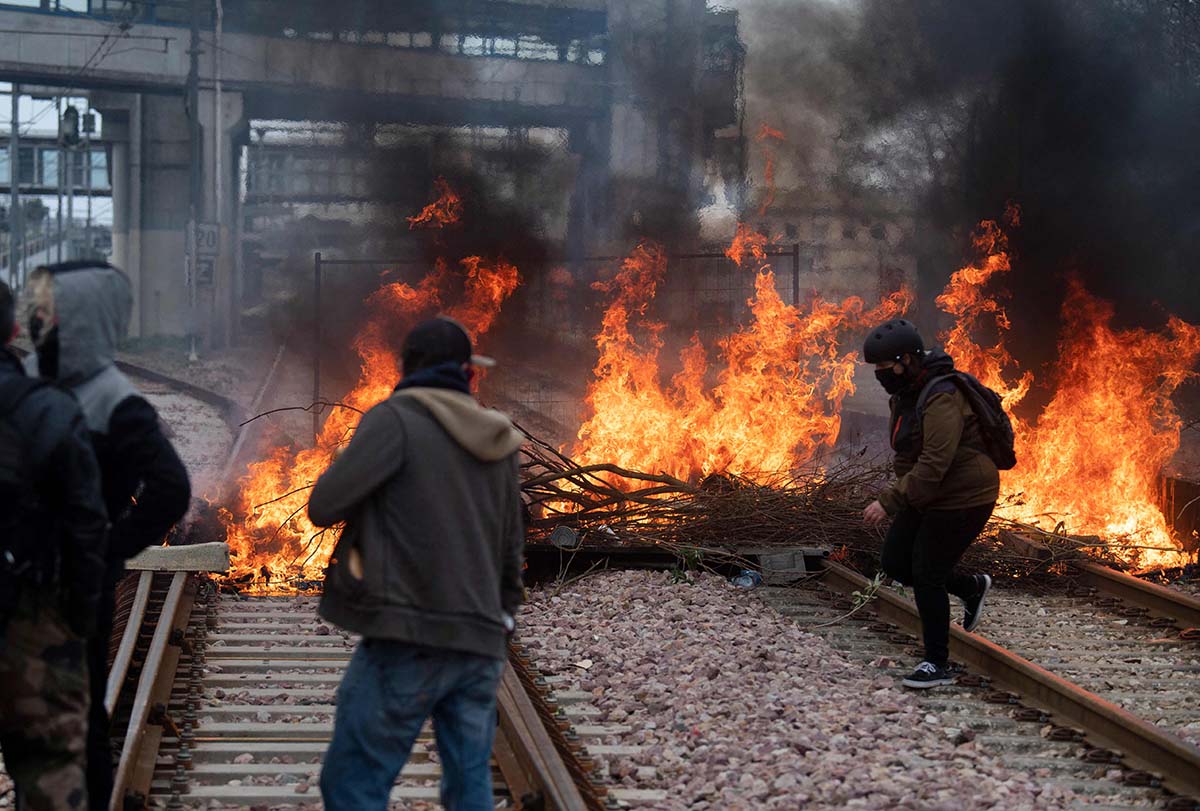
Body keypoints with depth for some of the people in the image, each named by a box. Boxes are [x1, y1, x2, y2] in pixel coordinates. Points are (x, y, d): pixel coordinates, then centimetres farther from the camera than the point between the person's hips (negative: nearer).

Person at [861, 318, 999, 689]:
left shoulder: (942, 398, -25)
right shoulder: (904, 395, 6)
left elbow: (934, 463, -32)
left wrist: (890, 502, -33)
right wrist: (897, 499, 26)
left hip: (963, 499, -10)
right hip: (929, 497, 10)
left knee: (926, 575, -6)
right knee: (894, 562, 9)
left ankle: (938, 665, 8)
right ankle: (971, 588, 28)